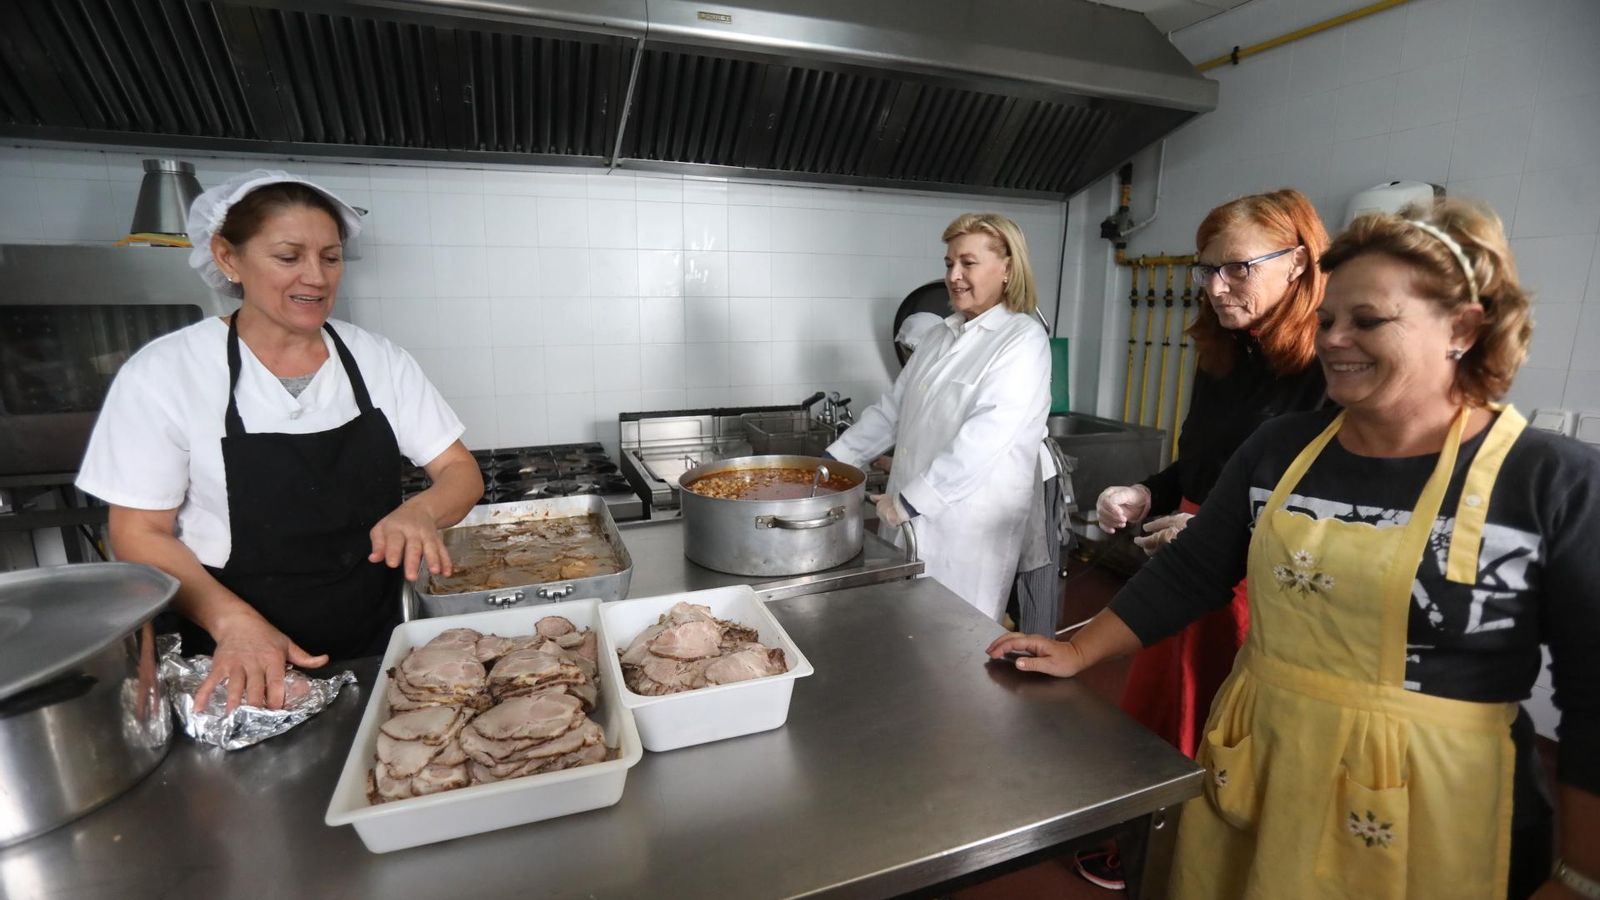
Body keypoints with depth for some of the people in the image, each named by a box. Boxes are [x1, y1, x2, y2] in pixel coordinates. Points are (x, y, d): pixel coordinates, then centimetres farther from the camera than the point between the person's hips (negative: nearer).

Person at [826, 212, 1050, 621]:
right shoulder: (940, 335, 11)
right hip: (910, 517, 6)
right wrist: (833, 458, 9)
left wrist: (909, 501, -20)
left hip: (968, 528, -6)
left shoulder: (1023, 341, -11)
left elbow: (982, 440, -20)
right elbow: (892, 408, 15)